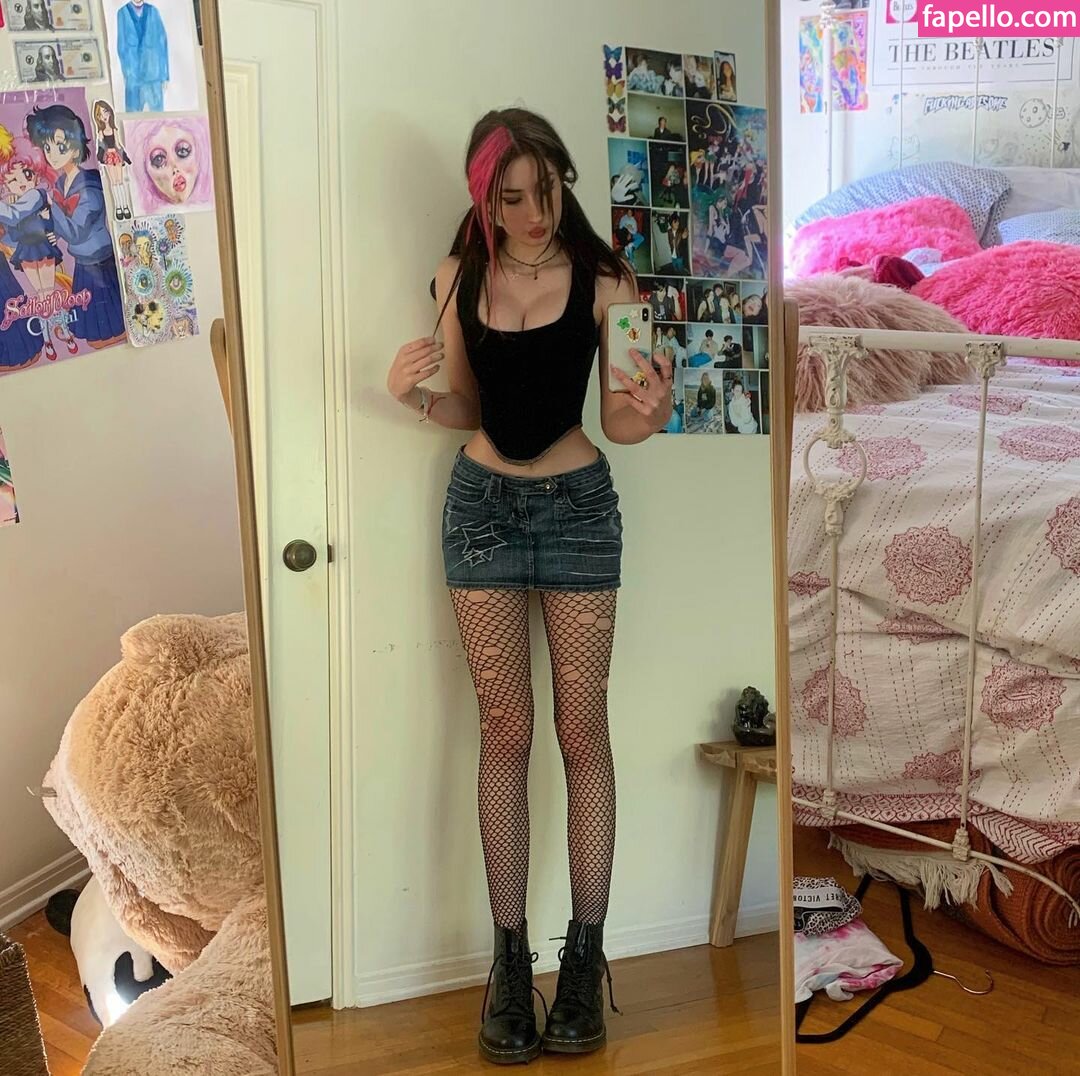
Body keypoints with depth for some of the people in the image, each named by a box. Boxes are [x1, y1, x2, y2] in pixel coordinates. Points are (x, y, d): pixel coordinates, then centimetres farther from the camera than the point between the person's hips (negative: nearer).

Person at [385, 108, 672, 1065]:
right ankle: (511, 956, 14)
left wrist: (646, 411, -32)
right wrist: (418, 396, -11)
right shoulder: (459, 278, 1)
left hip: (577, 506, -2)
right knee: (506, 733, 5)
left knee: (583, 732, 1)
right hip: (483, 504, 3)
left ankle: (586, 955, 13)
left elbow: (617, 422, -10)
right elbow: (468, 408, 9)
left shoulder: (602, 281, -10)